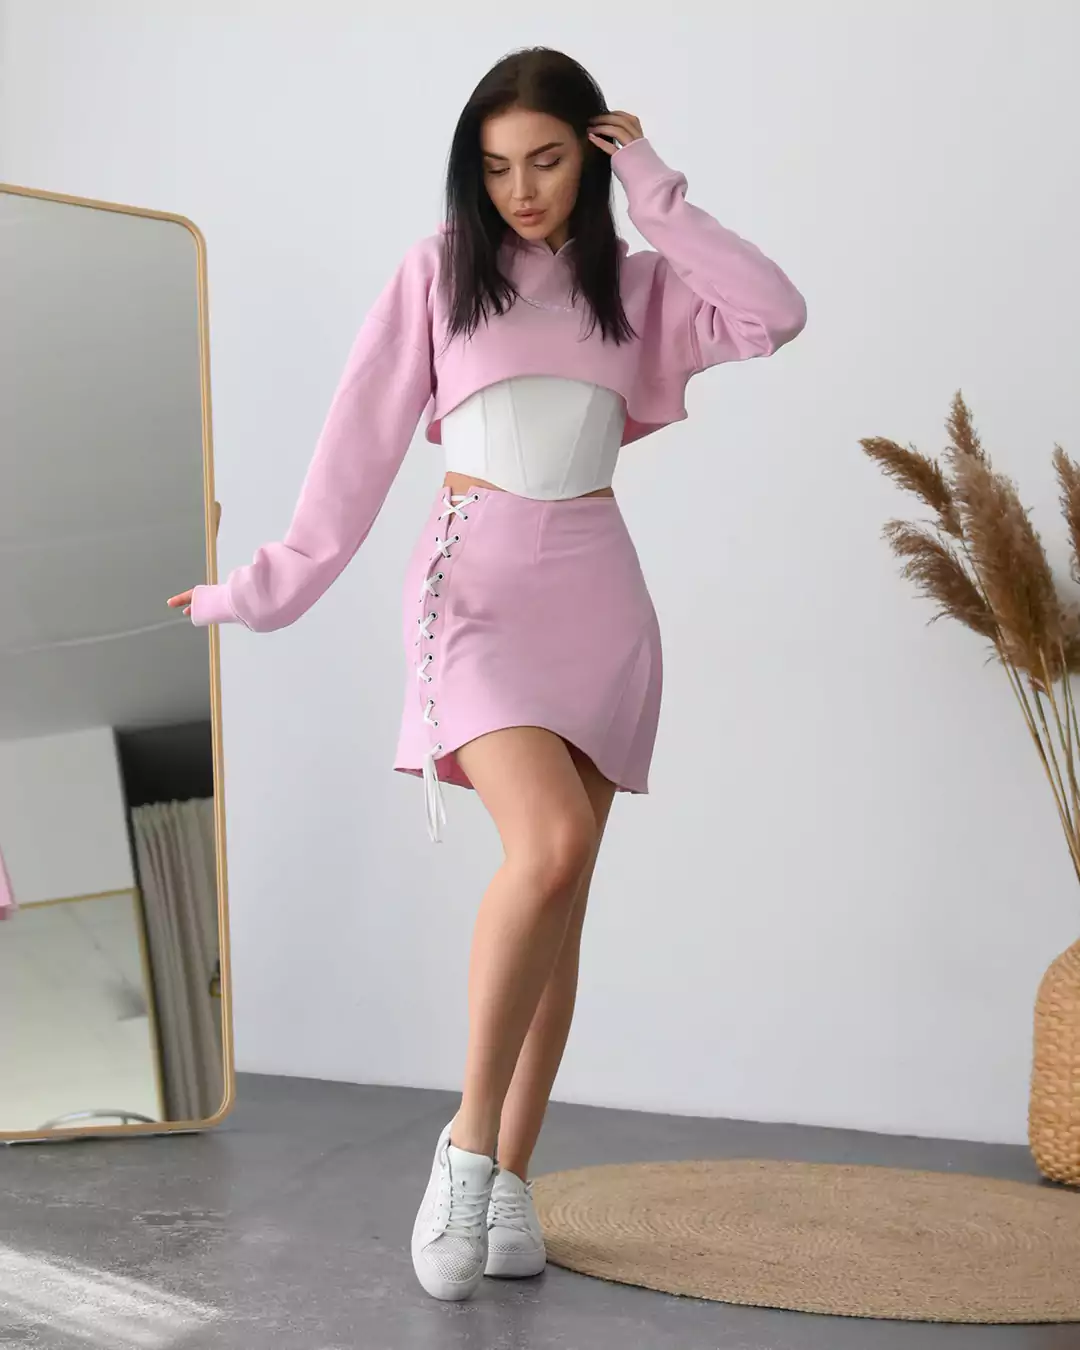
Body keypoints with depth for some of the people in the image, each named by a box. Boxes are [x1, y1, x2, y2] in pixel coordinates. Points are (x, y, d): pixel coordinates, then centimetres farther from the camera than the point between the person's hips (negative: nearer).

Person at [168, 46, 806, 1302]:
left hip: (598, 597, 4)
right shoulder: (437, 272, 4)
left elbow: (775, 315, -4)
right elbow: (363, 440, 1)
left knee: (560, 900, 1)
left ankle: (509, 1181, 11)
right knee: (547, 843, -26)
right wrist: (280, 582, -2)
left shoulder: (636, 283, 12)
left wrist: (659, 200, -1)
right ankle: (468, 1138, -10)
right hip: (477, 583, -3)